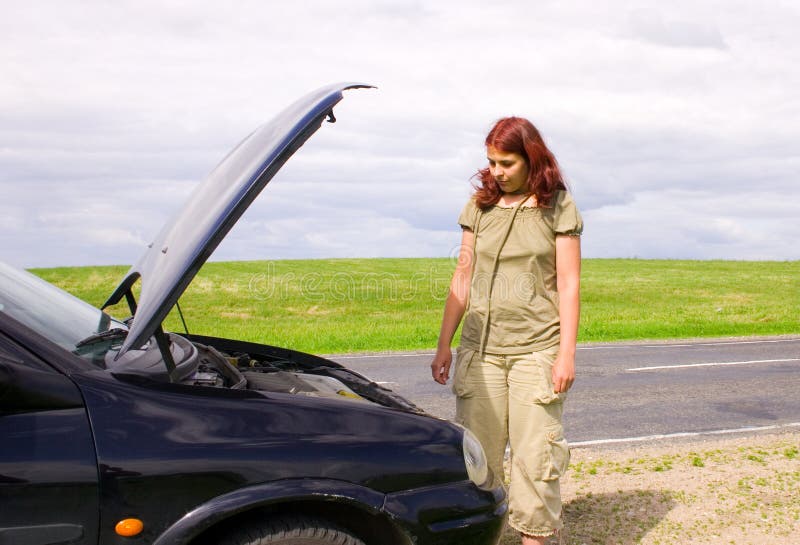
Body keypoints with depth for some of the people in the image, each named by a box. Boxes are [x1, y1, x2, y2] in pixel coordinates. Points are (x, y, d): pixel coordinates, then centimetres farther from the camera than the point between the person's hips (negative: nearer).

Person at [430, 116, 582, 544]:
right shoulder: (480, 205, 8)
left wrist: (566, 353, -7)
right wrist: (443, 344, 9)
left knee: (534, 455, 0)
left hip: (536, 349, -3)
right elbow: (463, 277, 11)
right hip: (480, 347, 3)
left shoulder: (558, 208, 0)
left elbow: (568, 284, -2)